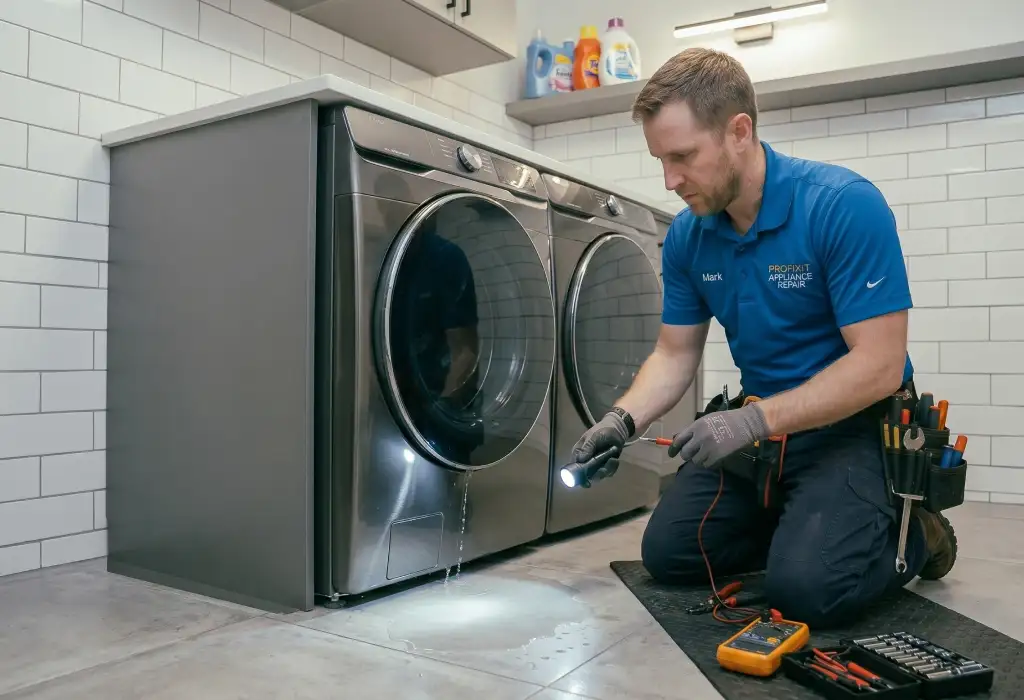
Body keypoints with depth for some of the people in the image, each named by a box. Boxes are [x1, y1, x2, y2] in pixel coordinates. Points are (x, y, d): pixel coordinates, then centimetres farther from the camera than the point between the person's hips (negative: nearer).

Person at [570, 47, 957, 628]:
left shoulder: (846, 205, -23)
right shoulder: (686, 236, -4)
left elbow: (879, 366, -24)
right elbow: (675, 354, 3)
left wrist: (755, 421, -30)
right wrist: (624, 420, -16)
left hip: (855, 424, -6)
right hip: (762, 426, 6)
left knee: (805, 586, -24)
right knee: (668, 552, 0)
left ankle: (913, 534, 8)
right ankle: (795, 524, 22)